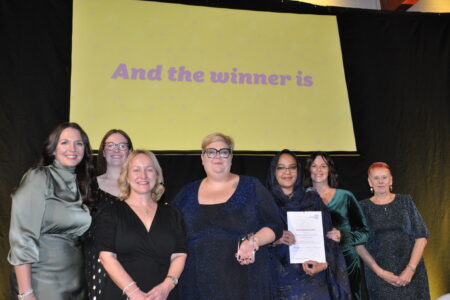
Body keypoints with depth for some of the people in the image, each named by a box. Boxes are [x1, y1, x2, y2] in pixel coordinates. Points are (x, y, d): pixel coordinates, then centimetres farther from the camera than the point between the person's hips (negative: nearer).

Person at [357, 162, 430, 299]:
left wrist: (411, 269, -10)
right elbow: (359, 245, -2)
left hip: (412, 273, 1)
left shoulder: (405, 201, 4)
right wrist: (379, 271, -11)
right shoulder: (363, 207, 2)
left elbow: (421, 237, 0)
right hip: (379, 276, -1)